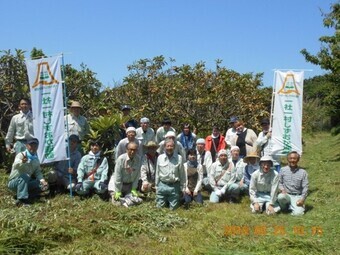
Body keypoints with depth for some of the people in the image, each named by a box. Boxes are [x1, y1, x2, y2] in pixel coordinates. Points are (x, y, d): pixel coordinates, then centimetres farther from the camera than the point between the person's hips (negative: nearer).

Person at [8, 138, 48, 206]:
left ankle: (24, 196, -9)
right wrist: (22, 162, -60)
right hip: (14, 182, -6)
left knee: (44, 185, -10)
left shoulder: (36, 160, 5)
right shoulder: (21, 155, -17)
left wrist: (42, 181, -17)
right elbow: (15, 166, -36)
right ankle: (22, 199, -38)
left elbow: (38, 172, 4)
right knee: (24, 176, -37)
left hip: (26, 183, 6)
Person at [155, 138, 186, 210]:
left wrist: (183, 187, 3)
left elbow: (182, 174, 3)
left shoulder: (179, 158, -3)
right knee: (160, 207, 7)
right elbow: (157, 173, 8)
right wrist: (156, 187, 9)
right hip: (162, 185, 1)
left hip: (174, 186, -1)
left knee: (173, 208, 7)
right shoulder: (160, 157, 1)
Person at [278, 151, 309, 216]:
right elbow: (279, 182, 8)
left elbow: (305, 187, -1)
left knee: (298, 213, -25)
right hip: (286, 195, 1)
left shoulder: (303, 172, 0)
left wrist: (302, 199, -11)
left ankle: (290, 206, 11)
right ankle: (284, 207, -1)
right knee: (281, 196, -35)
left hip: (297, 196, -1)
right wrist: (282, 189, -13)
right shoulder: (283, 170, 1)